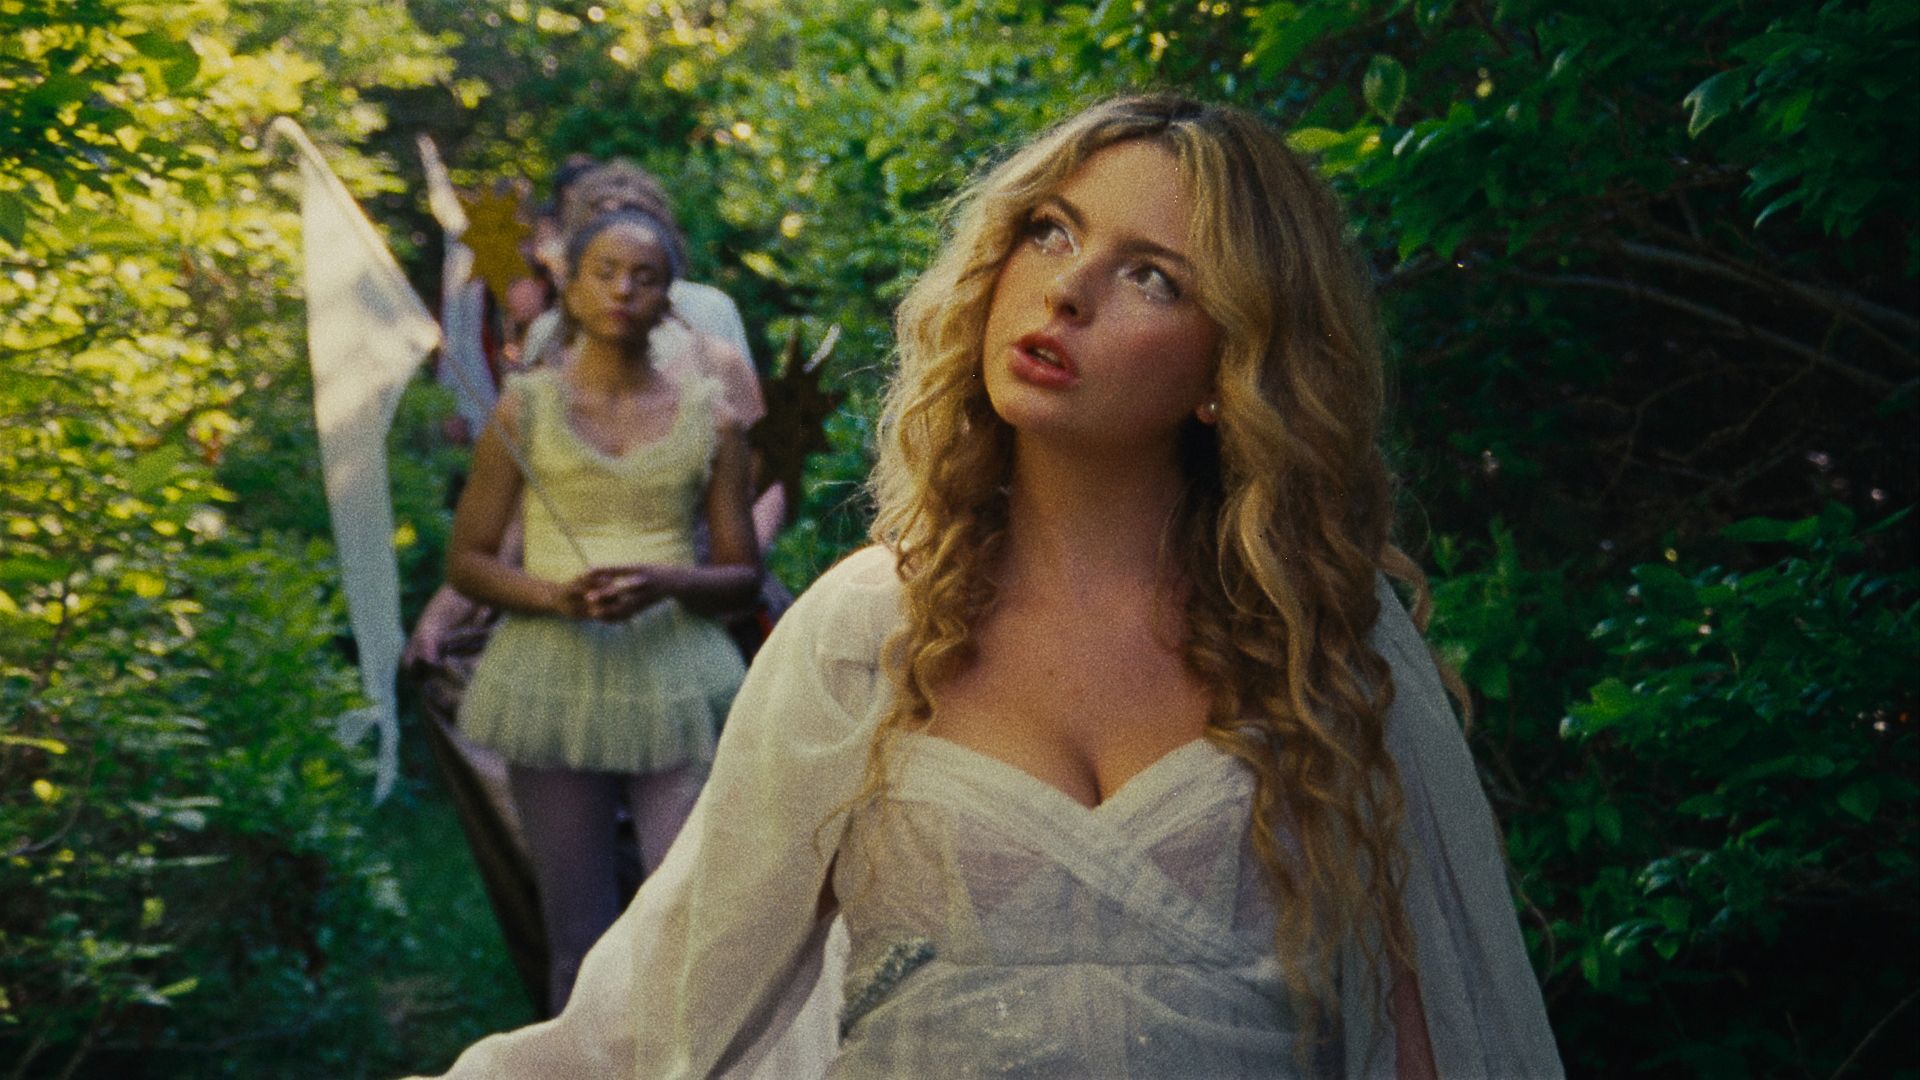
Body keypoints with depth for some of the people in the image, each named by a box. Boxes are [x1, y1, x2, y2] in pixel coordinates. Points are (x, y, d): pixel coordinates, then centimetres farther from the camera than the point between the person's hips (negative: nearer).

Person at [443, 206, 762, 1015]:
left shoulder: (709, 415, 6)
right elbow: (466, 561, 7)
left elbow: (743, 576, 9)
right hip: (555, 685, 0)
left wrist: (670, 581, -13)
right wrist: (555, 594, -13)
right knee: (577, 943, 5)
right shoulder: (526, 410, 5)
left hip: (675, 685, 0)